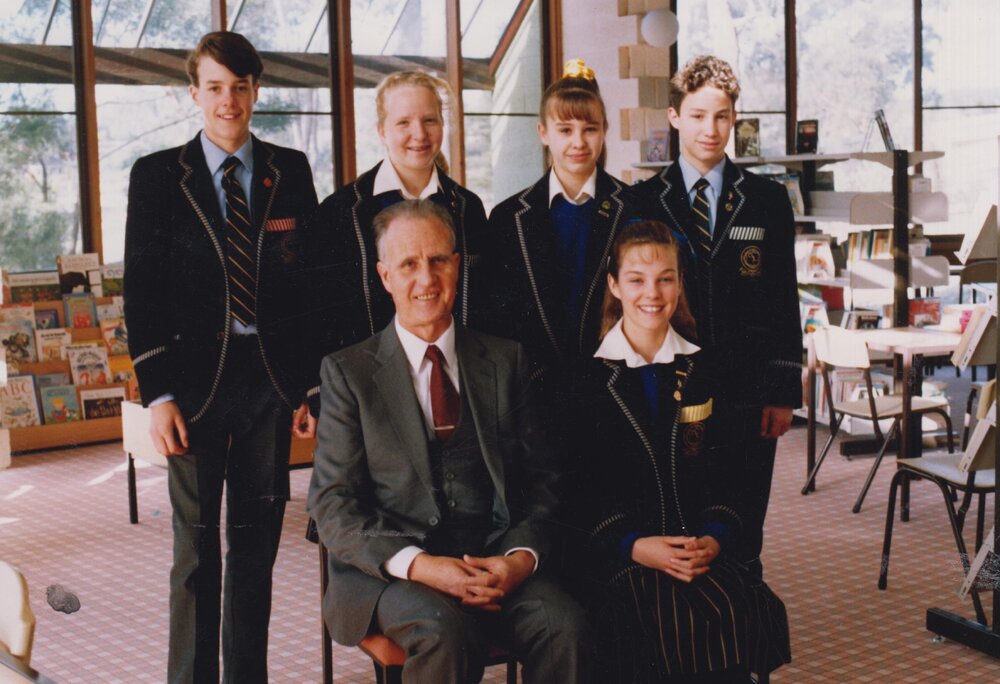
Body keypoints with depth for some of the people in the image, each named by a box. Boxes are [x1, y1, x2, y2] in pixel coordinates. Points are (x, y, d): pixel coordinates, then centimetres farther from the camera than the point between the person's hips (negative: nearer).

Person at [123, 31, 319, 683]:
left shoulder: (291, 171, 7)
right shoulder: (157, 176, 1)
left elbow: (312, 279, 7)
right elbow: (141, 292, 0)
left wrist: (314, 380, 2)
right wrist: (157, 392, -7)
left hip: (272, 378, 2)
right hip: (196, 379, -2)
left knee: (258, 542, 10)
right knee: (197, 549, 3)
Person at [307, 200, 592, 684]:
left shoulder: (505, 361, 15)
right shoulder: (348, 371, 6)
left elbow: (539, 480, 12)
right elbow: (333, 505, -1)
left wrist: (521, 556, -9)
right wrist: (417, 565, -17)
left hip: (497, 564, 3)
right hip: (391, 569, -2)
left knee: (564, 625, -27)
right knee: (446, 631, -34)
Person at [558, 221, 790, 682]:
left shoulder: (702, 372, 14)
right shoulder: (585, 379, 5)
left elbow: (721, 473, 11)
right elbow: (578, 489, 1)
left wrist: (715, 539, -8)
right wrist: (633, 546, -13)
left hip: (700, 548, 3)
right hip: (616, 555, -2)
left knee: (738, 614, -27)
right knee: (669, 625, -30)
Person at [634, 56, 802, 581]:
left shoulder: (767, 201, 7)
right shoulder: (642, 203, 4)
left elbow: (784, 302, 6)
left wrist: (784, 392, 0)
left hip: (749, 399, 1)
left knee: (741, 537, 7)